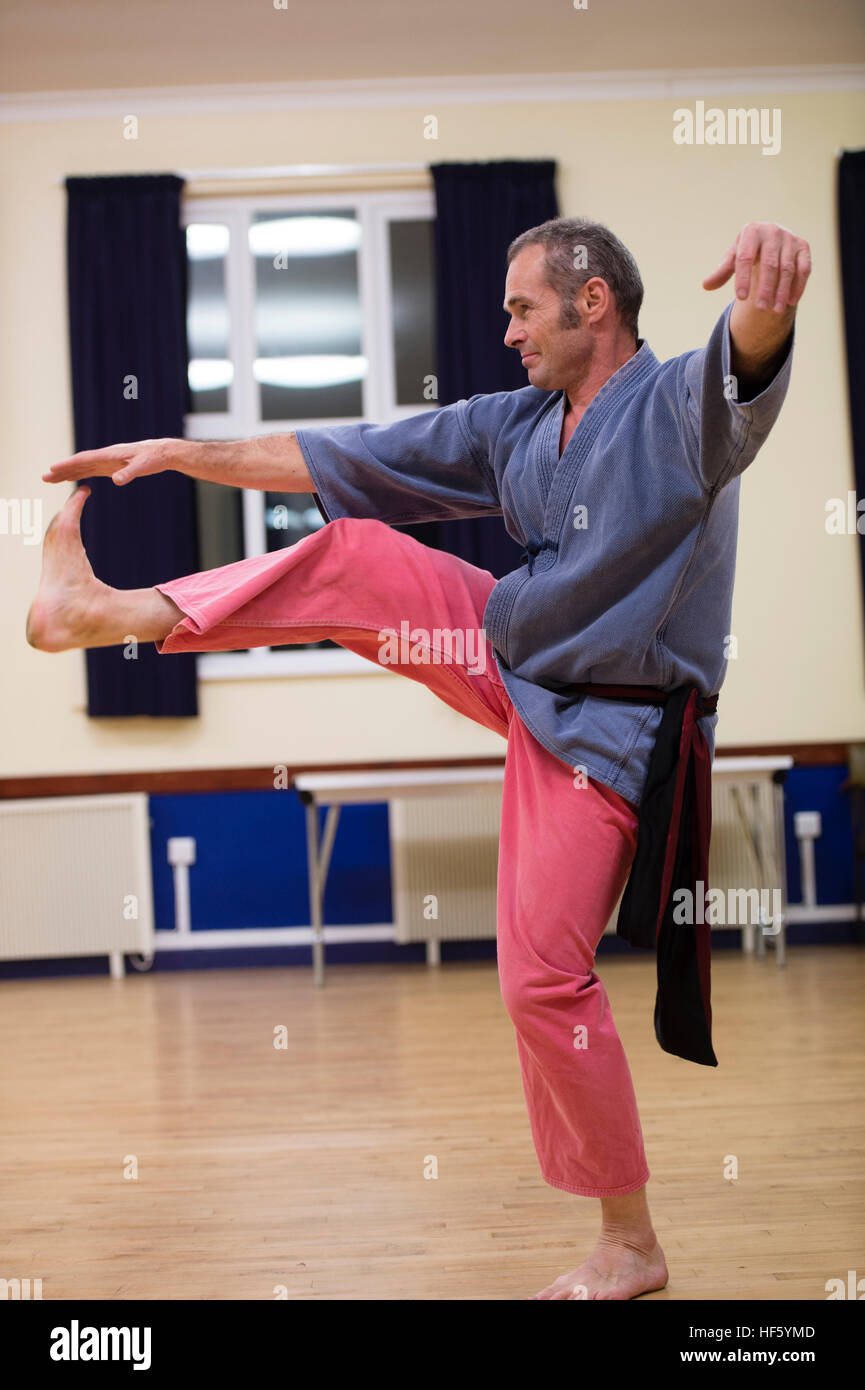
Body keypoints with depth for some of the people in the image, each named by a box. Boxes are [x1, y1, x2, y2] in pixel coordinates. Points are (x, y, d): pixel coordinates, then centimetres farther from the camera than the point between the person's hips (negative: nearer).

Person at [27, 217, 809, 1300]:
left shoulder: (678, 404, -17)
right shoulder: (516, 426, 5)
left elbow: (743, 370, -42)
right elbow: (346, 457, 8)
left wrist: (767, 304, -67)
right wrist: (182, 453, 7)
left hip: (602, 732, -7)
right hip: (513, 657, 7)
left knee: (544, 977, -7)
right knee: (353, 556, -1)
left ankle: (629, 1246, 9)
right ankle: (111, 612, 6)